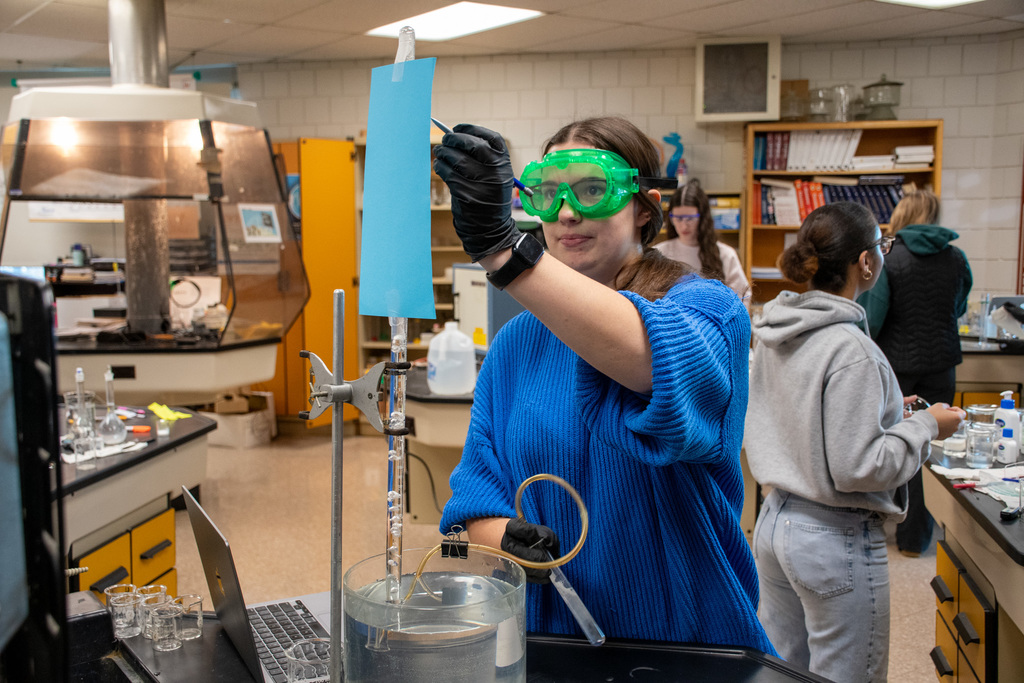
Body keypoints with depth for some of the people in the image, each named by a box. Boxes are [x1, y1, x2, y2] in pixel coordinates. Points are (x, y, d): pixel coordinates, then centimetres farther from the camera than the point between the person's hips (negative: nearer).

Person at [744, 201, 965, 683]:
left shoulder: (773, 334, 3)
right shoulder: (850, 350, -22)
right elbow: (857, 467, -22)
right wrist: (924, 426, -9)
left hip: (774, 524, 8)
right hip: (836, 540, -8)